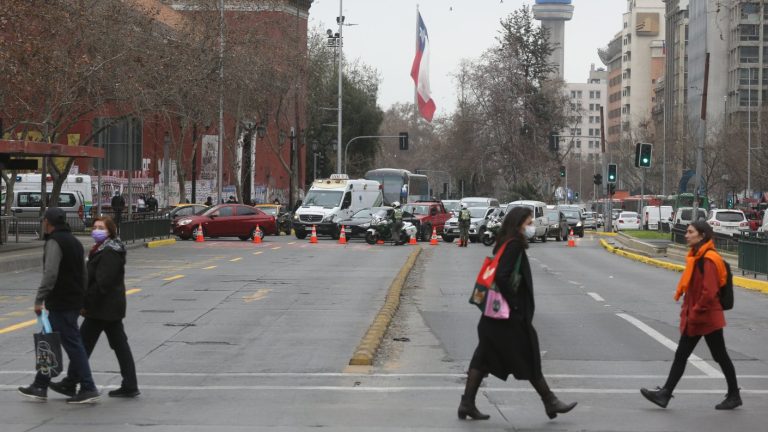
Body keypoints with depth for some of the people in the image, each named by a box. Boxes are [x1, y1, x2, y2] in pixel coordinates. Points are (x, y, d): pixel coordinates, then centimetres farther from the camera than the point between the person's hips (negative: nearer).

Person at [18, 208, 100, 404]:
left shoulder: (54, 242, -13)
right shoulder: (74, 241, 17)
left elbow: (50, 274, -24)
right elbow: (84, 274, 20)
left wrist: (39, 299, -20)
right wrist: (82, 300, 23)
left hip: (61, 304, -10)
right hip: (74, 302, 10)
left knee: (72, 344, -8)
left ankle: (88, 389, -8)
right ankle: (40, 387, 21)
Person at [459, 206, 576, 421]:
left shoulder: (506, 245, 12)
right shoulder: (514, 246, -16)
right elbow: (502, 277, -24)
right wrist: (515, 304, -18)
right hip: (511, 316, -9)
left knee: (483, 359, 8)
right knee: (529, 356, 3)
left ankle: (467, 403, 7)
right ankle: (549, 402, 14)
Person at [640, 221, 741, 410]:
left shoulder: (708, 259, -19)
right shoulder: (695, 256, 11)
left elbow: (709, 292, -25)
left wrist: (695, 312, -19)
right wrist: (688, 311, 15)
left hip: (707, 318, -9)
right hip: (693, 318, 9)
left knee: (720, 356, 3)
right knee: (681, 355, 7)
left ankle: (734, 396, 15)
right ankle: (665, 394, 8)